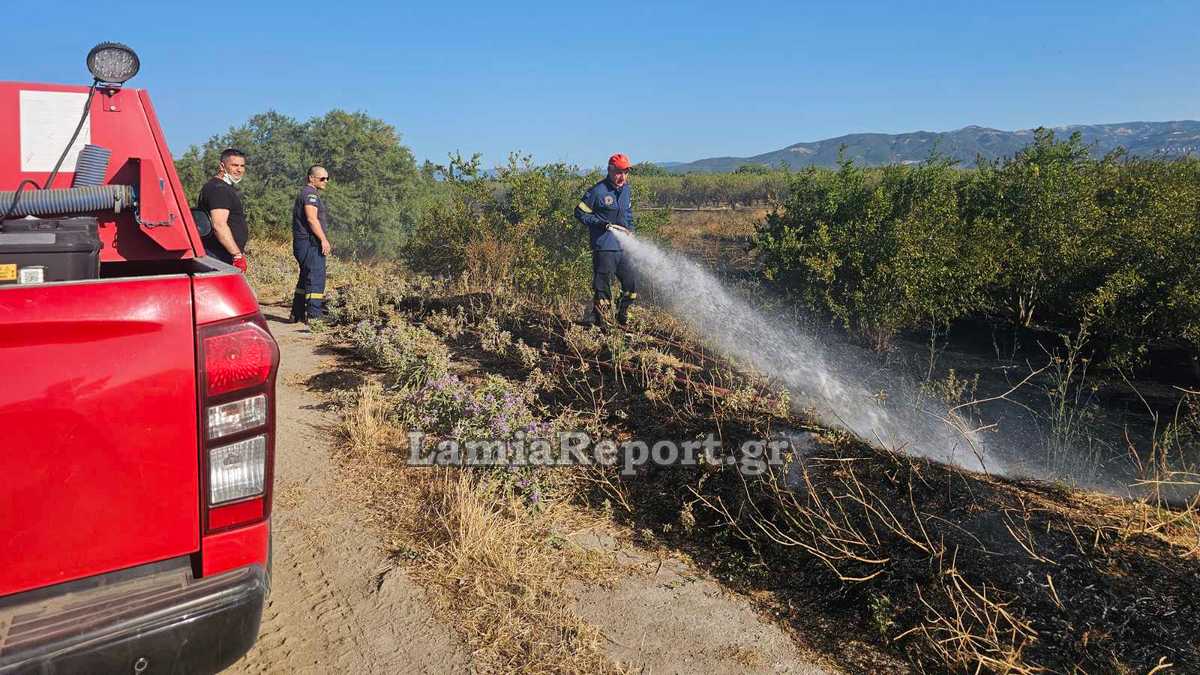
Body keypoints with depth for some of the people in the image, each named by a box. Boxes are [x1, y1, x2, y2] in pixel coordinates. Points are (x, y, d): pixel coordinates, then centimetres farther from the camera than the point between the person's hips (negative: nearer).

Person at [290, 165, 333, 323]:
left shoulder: (306, 193, 23)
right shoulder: (310, 193, -10)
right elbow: (312, 218, -21)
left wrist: (323, 240, 23)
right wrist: (324, 239, -22)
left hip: (304, 243, 11)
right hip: (310, 243, -11)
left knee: (305, 279, 16)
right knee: (316, 279, -11)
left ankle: (297, 313, 23)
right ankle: (314, 315, -12)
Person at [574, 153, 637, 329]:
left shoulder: (625, 189, 11)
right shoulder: (597, 191, -11)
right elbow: (580, 213, -8)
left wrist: (630, 230, 11)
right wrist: (600, 223, -17)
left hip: (623, 247, 8)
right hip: (604, 247, -7)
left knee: (631, 285, 13)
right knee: (602, 288, -4)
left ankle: (622, 319, 31)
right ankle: (600, 325, 5)